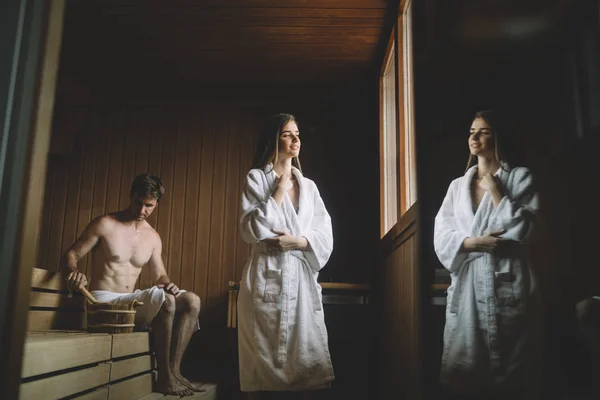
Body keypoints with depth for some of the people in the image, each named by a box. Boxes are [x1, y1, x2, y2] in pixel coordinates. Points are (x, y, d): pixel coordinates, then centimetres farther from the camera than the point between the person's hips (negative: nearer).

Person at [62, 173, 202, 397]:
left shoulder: (153, 237, 10)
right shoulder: (105, 224, -5)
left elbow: (159, 275, 12)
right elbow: (71, 254, -2)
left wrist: (167, 283, -12)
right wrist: (74, 271, -25)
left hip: (131, 301, 6)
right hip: (104, 301, -6)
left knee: (191, 302, -13)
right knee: (164, 298, -32)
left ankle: (174, 371, -16)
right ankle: (164, 378, -23)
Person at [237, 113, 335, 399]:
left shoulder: (309, 185, 16)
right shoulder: (256, 178, 4)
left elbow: (325, 236, 9)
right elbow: (251, 230, -9)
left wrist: (297, 241, -8)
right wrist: (279, 192, -6)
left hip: (303, 278, 4)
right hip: (268, 277, -3)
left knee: (305, 357, 2)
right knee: (266, 356, 0)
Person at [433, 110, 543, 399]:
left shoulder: (520, 177, 7)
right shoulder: (457, 185, 17)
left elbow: (523, 228, -6)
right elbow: (441, 235, 6)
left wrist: (495, 191, -6)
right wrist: (472, 242, -11)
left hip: (506, 281, -3)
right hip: (466, 283, 4)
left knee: (510, 374, 1)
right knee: (461, 373, 4)